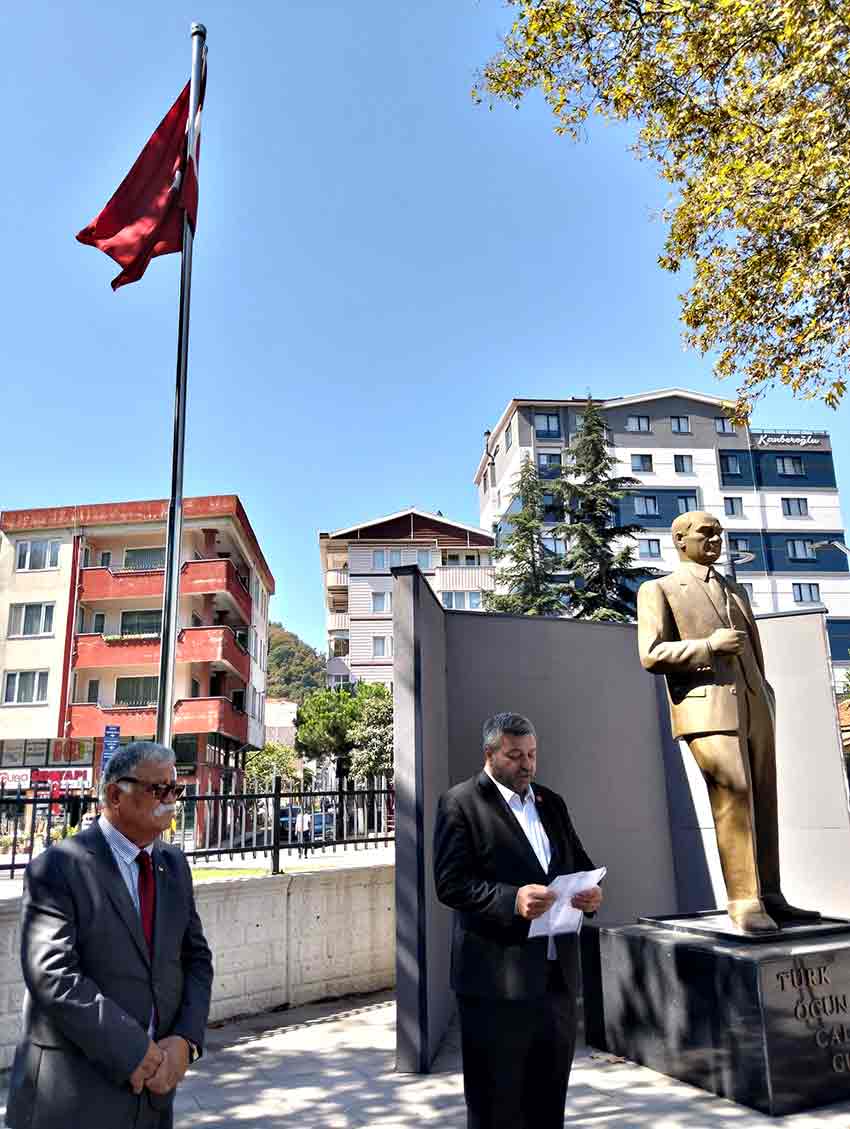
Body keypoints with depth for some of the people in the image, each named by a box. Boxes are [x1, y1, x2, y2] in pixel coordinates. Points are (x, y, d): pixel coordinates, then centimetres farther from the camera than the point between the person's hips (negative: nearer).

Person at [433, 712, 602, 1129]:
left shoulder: (551, 803, 13)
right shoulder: (460, 803, -7)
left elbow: (579, 863, 17)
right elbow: (450, 883, -14)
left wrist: (591, 892, -5)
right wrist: (512, 900, -26)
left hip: (558, 974, 6)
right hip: (497, 980, -6)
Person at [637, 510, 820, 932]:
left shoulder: (736, 591, 26)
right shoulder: (658, 590, 7)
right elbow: (651, 655, -3)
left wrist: (766, 704, 16)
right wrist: (708, 646, -10)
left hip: (754, 707, 6)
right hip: (707, 709, -6)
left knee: (762, 801, 4)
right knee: (733, 794, -16)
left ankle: (769, 896, 11)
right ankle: (743, 901, -10)